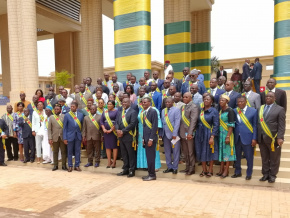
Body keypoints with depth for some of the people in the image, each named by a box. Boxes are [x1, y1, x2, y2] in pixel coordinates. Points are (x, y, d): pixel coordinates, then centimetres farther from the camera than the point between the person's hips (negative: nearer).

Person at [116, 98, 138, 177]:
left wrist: (123, 131, -16)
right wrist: (117, 130, -7)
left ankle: (132, 170, 11)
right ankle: (125, 169, 23)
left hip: (129, 136, -7)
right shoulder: (121, 112, 16)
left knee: (131, 154, 1)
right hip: (121, 136, 7)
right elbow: (117, 122, 13)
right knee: (124, 154, 13)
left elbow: (132, 124, -16)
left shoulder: (133, 112, -7)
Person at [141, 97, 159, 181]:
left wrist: (151, 139, -17)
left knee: (151, 157, -2)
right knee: (148, 157, 11)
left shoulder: (153, 111, -9)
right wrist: (144, 139, 10)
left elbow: (155, 126, -15)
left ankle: (152, 175, 9)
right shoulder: (143, 113, 14)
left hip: (151, 138, -7)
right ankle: (151, 173, 21)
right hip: (146, 138, 7)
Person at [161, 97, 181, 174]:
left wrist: (174, 134, -15)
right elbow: (162, 122, 12)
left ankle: (175, 168, 14)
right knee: (167, 152, 11)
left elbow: (177, 122, -9)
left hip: (173, 134, -5)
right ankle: (169, 167, 22)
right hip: (165, 134, 5)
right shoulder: (163, 111, 13)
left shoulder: (176, 110, -3)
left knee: (175, 152, 3)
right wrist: (161, 133, 4)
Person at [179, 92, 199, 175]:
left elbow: (193, 121, -16)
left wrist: (190, 133, -22)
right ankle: (187, 167, 26)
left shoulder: (194, 107, -8)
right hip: (182, 133, 8)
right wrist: (179, 132, 8)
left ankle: (192, 168, 14)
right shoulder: (182, 107, 16)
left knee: (191, 152, 3)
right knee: (185, 152, 15)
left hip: (189, 133, -7)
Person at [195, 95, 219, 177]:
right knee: (201, 152, 9)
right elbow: (198, 122, 11)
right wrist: (197, 133, 3)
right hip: (200, 134, 5)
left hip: (209, 135, -5)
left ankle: (210, 170, 20)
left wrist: (212, 137, -17)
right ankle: (204, 170, 24)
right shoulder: (201, 110, 8)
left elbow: (216, 125, -11)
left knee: (210, 152, 5)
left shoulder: (214, 111, -7)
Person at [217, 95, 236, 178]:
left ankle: (226, 171, 10)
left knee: (227, 150, 1)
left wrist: (228, 136, -19)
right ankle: (221, 169, 19)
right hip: (220, 133, 7)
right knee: (221, 150, 10)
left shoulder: (230, 111, -10)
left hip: (227, 133, -6)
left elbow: (231, 125, -14)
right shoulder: (220, 111, 10)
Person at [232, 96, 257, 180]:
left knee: (249, 157, 6)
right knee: (237, 156, 12)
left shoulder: (253, 111, -3)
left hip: (248, 138, -2)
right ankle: (237, 172, 29)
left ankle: (249, 174, 24)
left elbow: (255, 126, -2)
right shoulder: (234, 111, 5)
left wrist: (254, 138, -6)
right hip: (237, 138, 3)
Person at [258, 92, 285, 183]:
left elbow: (281, 125, -5)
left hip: (273, 138, -3)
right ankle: (265, 174, 23)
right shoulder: (260, 108, 12)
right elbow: (258, 123, 8)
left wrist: (280, 137, -14)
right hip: (261, 138, 4)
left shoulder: (280, 109, 0)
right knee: (264, 158, 11)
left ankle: (272, 175, 20)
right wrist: (256, 136, 2)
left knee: (274, 159, 7)